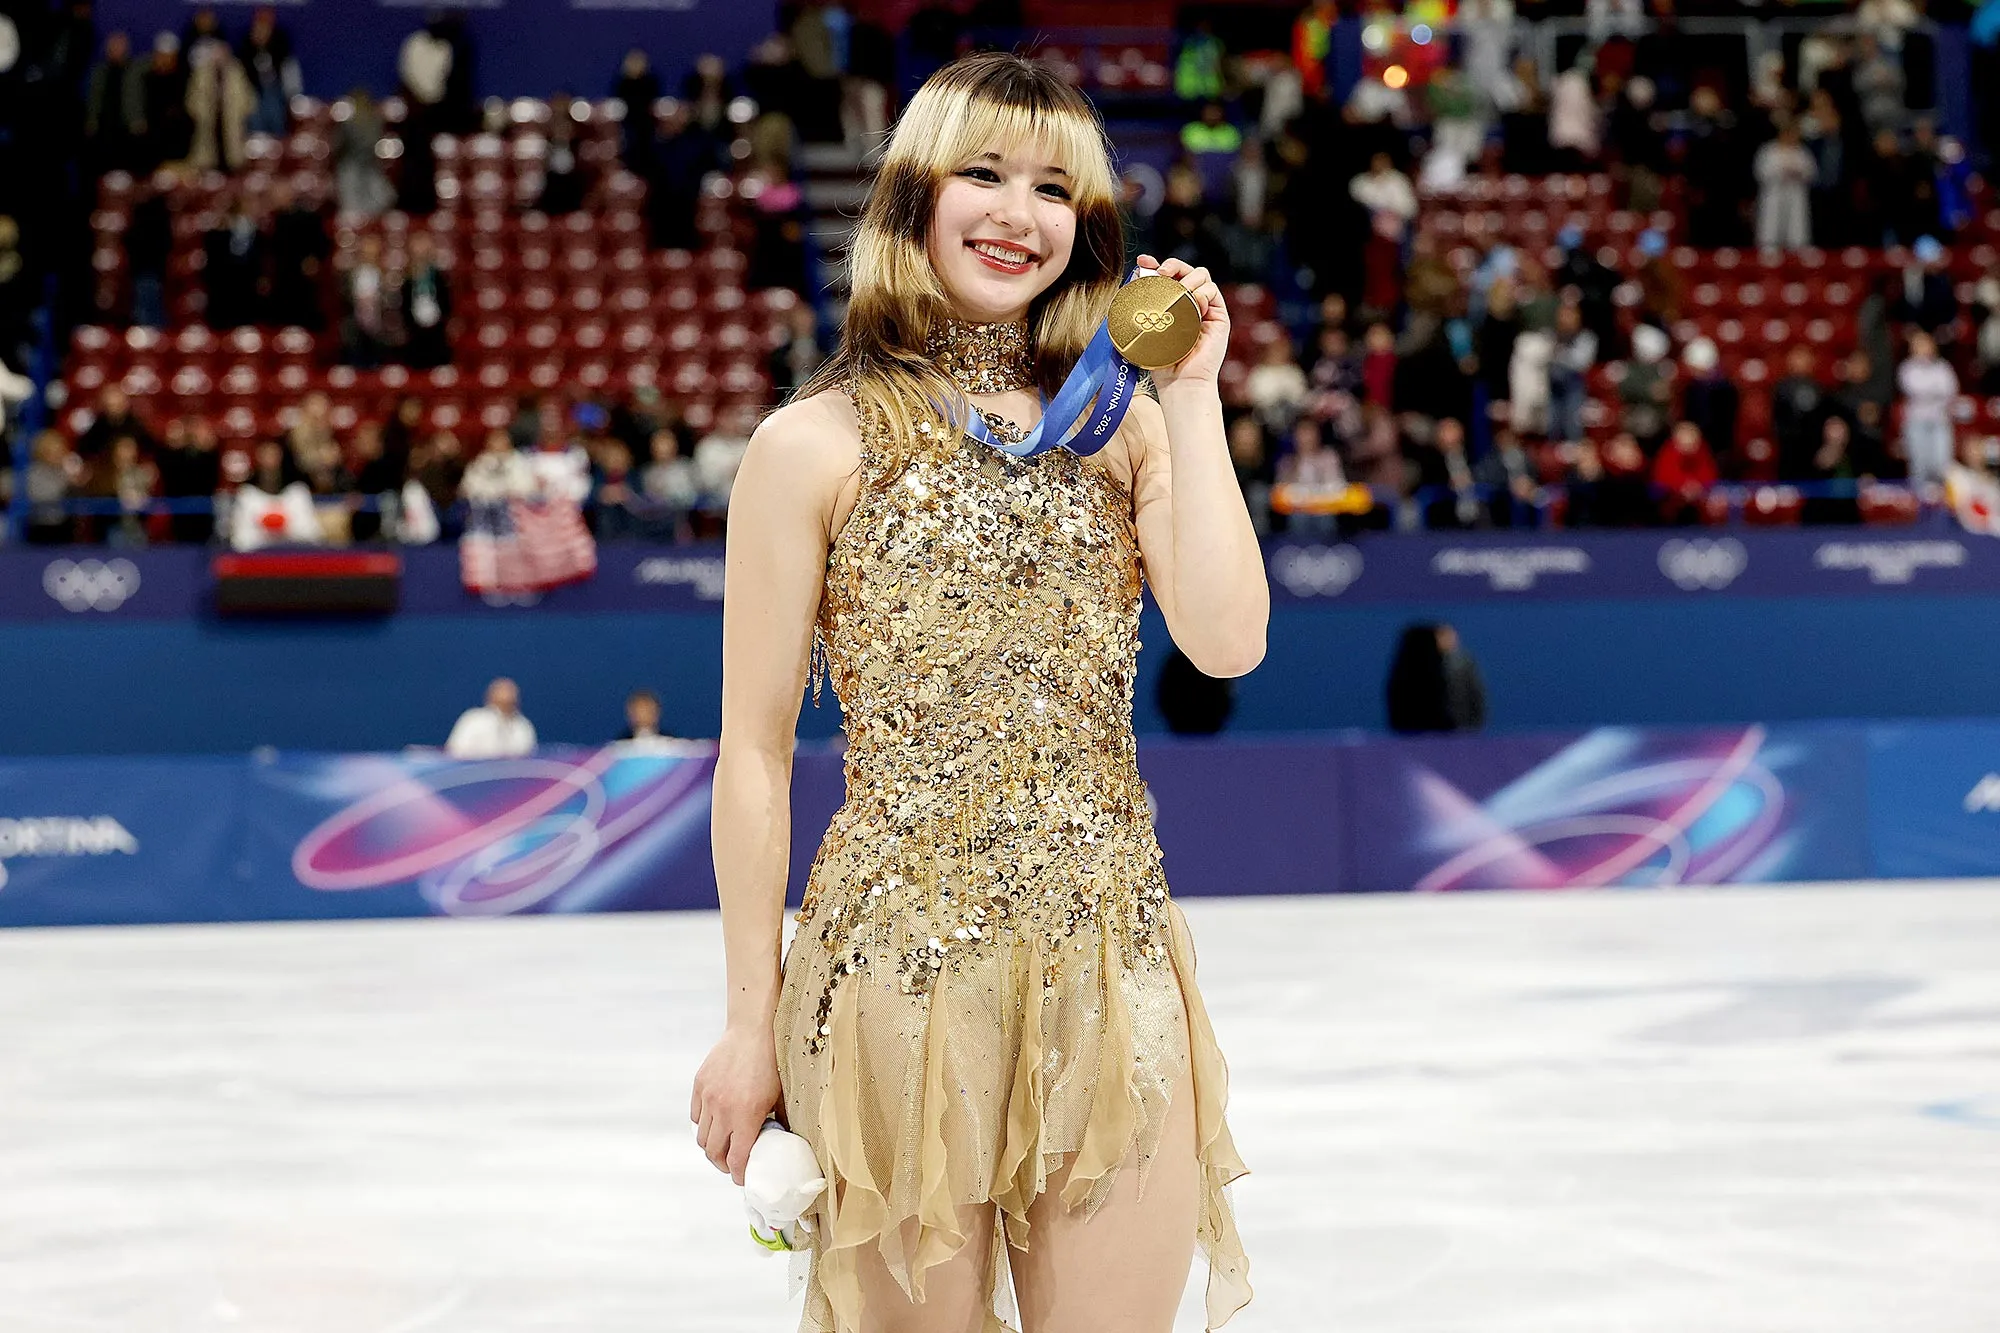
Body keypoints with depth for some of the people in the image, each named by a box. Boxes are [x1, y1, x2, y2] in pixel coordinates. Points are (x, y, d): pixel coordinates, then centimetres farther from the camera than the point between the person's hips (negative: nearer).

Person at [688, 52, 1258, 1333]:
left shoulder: (1124, 428, 9)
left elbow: (1229, 642, -7)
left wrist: (1194, 396, -5)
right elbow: (755, 753, -1)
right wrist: (751, 1022, -2)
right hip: (903, 954, -3)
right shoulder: (821, 442, -2)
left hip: (1111, 961, 4)